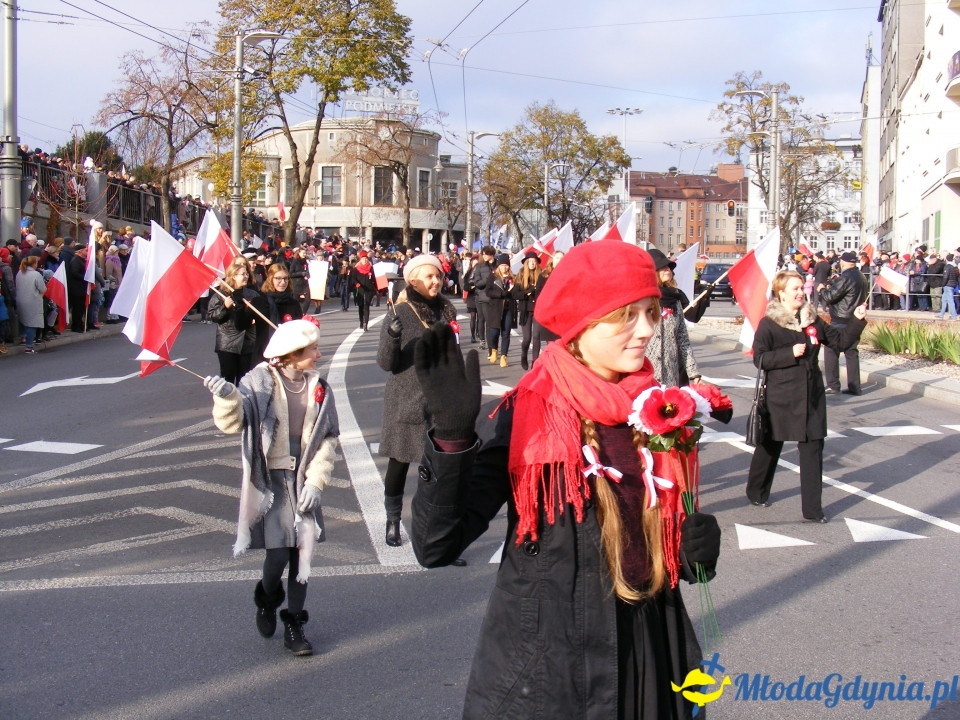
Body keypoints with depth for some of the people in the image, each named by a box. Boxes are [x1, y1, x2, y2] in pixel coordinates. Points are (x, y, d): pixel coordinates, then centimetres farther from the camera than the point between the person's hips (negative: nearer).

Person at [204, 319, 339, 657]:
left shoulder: (319, 388, 3)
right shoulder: (259, 382, -8)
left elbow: (328, 438, 4)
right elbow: (231, 422, -18)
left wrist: (315, 481, -5)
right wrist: (228, 397, -39)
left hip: (303, 481, 3)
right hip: (269, 480, -3)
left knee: (302, 553, 4)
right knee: (278, 554, -8)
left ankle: (294, 626, 18)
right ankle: (267, 600, 26)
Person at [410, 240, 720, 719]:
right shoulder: (531, 415, -14)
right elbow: (437, 546, -21)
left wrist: (698, 545, -8)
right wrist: (452, 432, -34)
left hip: (647, 663, 5)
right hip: (540, 678, -4)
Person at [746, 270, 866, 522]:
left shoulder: (813, 320, 7)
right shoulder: (769, 323, -8)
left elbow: (840, 341, 11)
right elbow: (759, 358, -13)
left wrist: (857, 321, -2)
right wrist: (790, 353, -21)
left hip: (812, 395, 4)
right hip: (780, 396, -4)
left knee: (813, 448, 0)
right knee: (770, 445, 13)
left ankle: (812, 508, 5)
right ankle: (756, 492, 36)